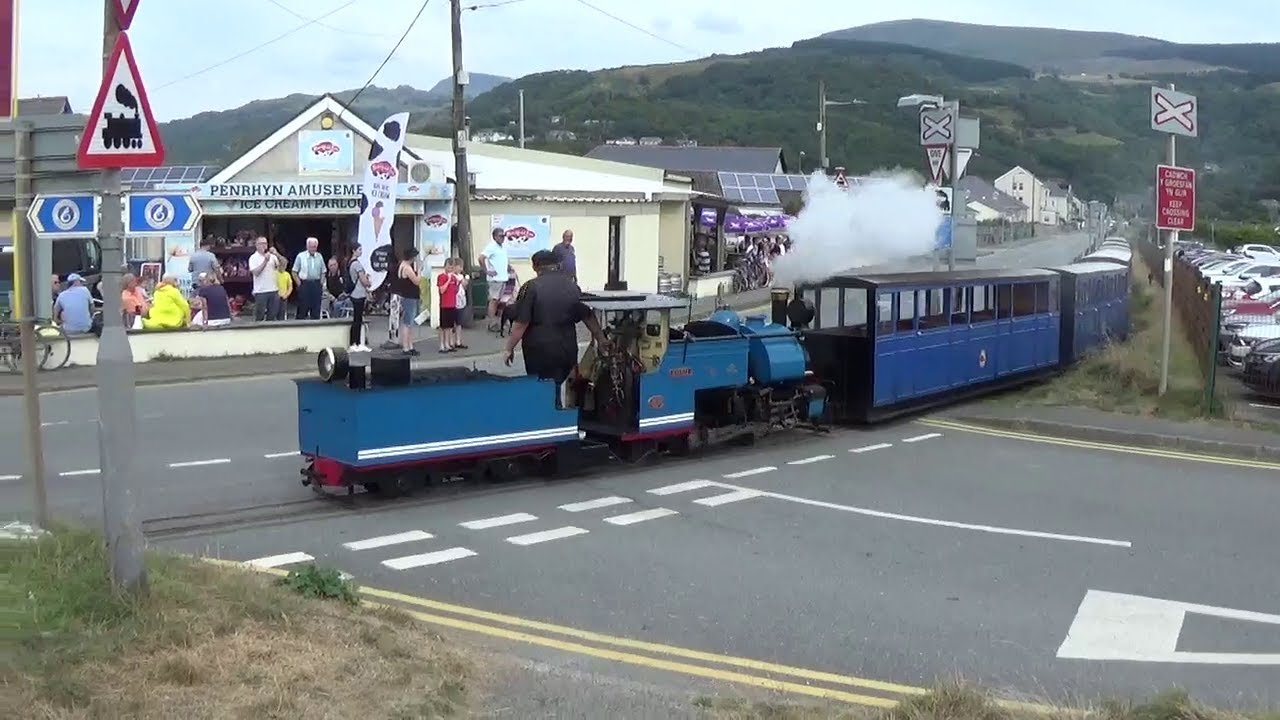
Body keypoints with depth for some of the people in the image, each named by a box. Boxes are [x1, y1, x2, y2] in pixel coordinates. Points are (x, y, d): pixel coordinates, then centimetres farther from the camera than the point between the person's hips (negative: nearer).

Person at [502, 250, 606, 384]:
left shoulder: (531, 287, -8)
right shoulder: (572, 286, 7)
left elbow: (521, 323, -12)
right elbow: (589, 317, 13)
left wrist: (509, 348, -4)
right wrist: (601, 340, 22)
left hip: (539, 350, -4)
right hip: (567, 350, 4)